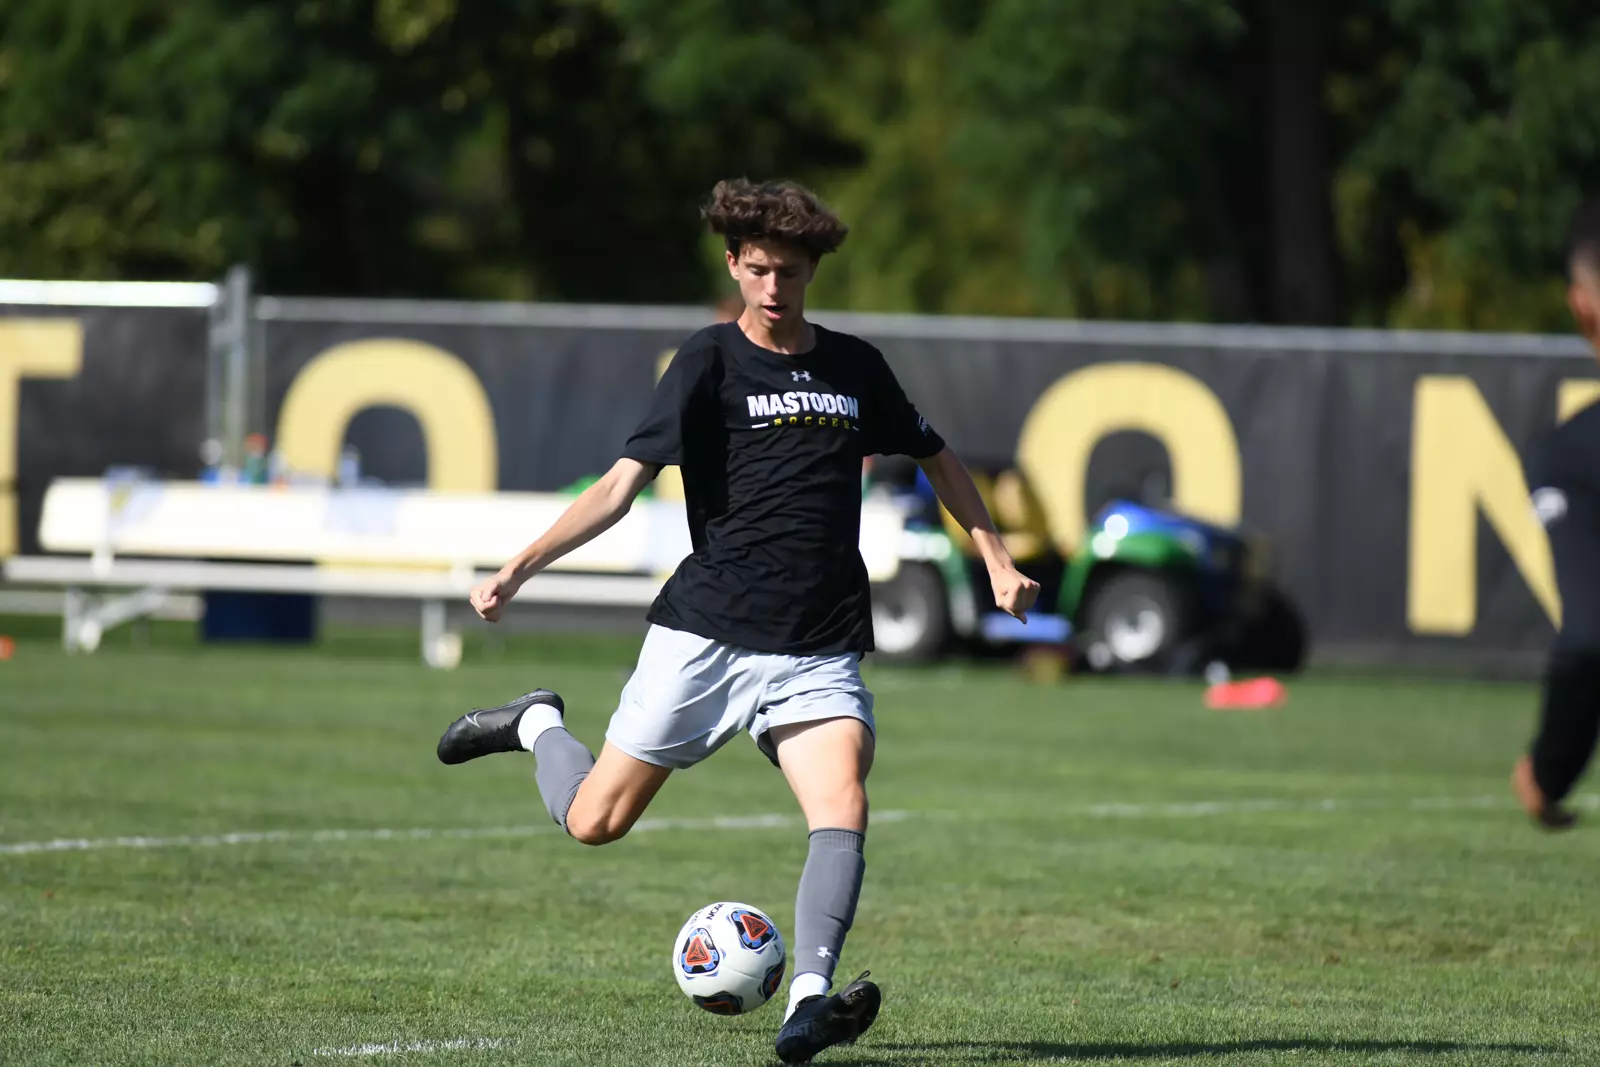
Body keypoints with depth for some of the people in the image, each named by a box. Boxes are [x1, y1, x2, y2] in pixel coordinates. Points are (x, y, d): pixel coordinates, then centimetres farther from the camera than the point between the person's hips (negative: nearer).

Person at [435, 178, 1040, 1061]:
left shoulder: (855, 367, 11)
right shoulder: (710, 361, -2)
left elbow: (935, 457, 29)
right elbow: (623, 484, -9)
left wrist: (996, 559, 24)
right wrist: (519, 568, -20)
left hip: (819, 655, 2)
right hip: (705, 632, -2)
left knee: (842, 806, -23)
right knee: (594, 823, 0)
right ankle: (537, 727, 32)